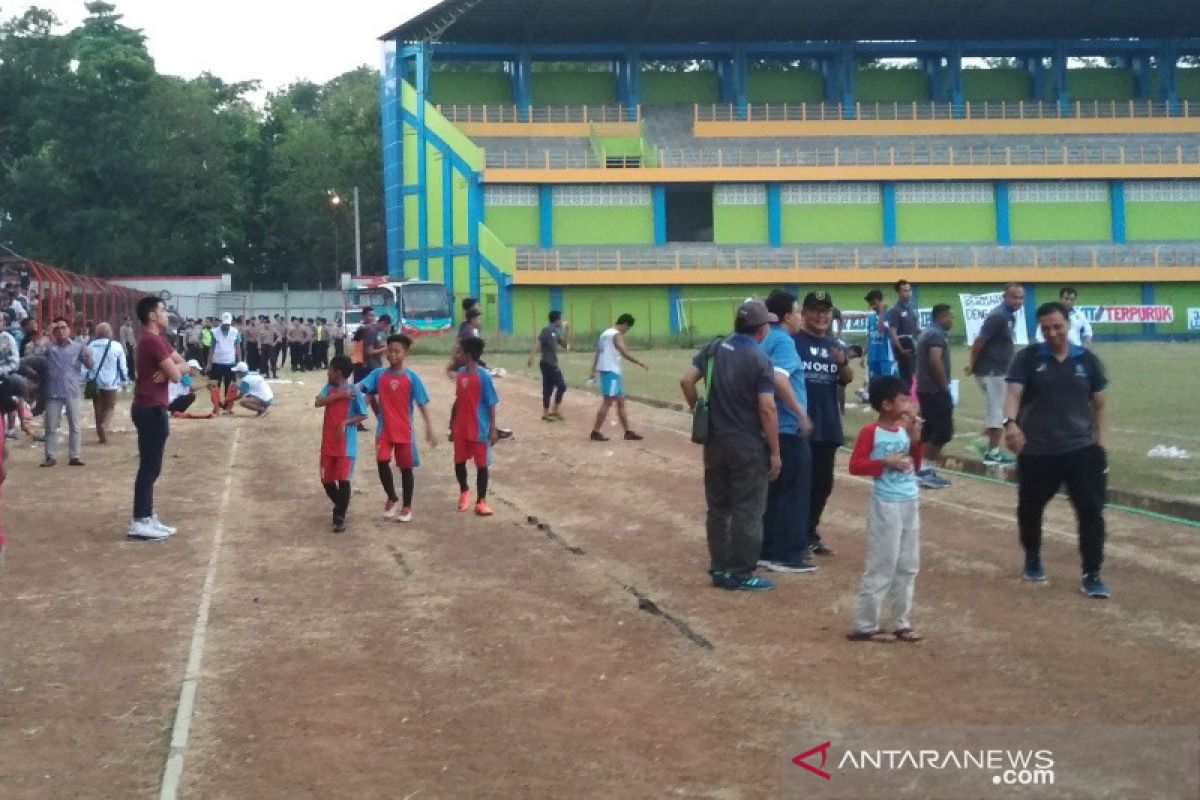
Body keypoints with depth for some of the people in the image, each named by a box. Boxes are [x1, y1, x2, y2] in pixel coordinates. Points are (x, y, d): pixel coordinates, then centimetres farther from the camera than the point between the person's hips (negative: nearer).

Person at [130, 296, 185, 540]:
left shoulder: (157, 339, 15)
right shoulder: (153, 341, -18)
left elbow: (182, 364, 14)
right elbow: (176, 375, -19)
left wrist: (170, 368, -7)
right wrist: (172, 369, 3)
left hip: (151, 408, 11)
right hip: (151, 410, -11)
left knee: (151, 466, 14)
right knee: (149, 466, -8)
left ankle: (148, 517, 20)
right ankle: (139, 523, -7)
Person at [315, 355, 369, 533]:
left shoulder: (354, 390, -10)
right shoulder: (329, 387, 5)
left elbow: (363, 415, -6)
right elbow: (318, 402, -11)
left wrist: (346, 422, -20)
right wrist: (340, 395, -18)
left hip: (346, 443, -5)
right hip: (328, 443, 6)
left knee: (343, 479, -10)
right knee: (326, 480, 10)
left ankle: (340, 517, 0)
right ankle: (340, 505, 35)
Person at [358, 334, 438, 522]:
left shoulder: (411, 377, -6)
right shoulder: (378, 374, 0)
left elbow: (422, 404, -7)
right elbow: (361, 388, -10)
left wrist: (429, 428, -14)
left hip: (404, 430, -1)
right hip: (384, 428, 1)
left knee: (406, 467, 6)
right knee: (382, 462, -13)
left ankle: (407, 506, 21)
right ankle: (392, 498, 10)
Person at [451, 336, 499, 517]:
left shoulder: (483, 376, -15)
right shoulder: (459, 373, 4)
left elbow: (491, 404, -12)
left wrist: (493, 429, -14)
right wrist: (453, 426, 16)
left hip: (479, 429, -6)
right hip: (461, 428, 6)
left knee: (481, 465, 3)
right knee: (459, 462, 12)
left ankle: (481, 501, 11)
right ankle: (464, 491, 37)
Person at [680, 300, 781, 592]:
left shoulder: (714, 349, 3)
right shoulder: (759, 359, -15)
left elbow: (686, 381, 3)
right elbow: (767, 409, -18)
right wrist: (775, 452, -12)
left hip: (715, 441, 6)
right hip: (748, 446, -6)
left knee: (718, 508, 14)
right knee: (748, 511, 3)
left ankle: (719, 569, 20)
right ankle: (741, 574, 6)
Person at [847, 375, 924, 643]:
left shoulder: (905, 429, 8)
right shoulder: (870, 432, -12)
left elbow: (916, 465, 12)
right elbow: (855, 466, -15)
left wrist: (916, 439, -1)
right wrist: (885, 462, -22)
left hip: (910, 503, 8)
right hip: (885, 505, -7)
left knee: (908, 566, 13)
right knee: (881, 567, -4)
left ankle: (901, 623, 23)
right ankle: (864, 625, 3)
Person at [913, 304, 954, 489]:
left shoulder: (926, 333, 18)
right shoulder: (937, 335, -14)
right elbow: (936, 361, -27)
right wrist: (945, 385, -18)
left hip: (925, 388, 10)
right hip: (936, 390, -10)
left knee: (928, 429, 10)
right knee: (944, 430, -8)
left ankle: (924, 470, 10)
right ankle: (926, 470, -9)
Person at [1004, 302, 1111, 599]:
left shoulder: (1088, 360, 5)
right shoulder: (1028, 358, -1)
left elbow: (1099, 405, 11)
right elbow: (1013, 393, -14)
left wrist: (1102, 445, 5)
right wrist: (1010, 423, -34)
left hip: (1082, 450, 1)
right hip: (1036, 452, 0)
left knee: (1091, 511, -5)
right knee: (1029, 510, 12)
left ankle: (1091, 575, 5)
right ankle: (1032, 560, 38)